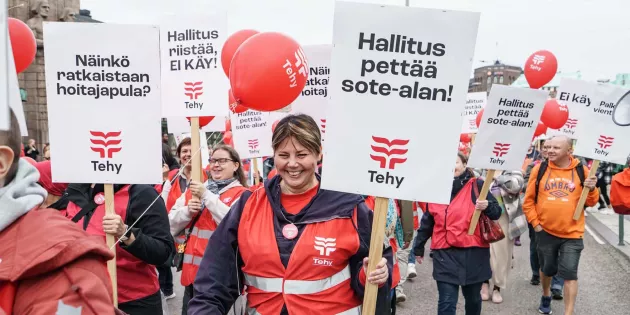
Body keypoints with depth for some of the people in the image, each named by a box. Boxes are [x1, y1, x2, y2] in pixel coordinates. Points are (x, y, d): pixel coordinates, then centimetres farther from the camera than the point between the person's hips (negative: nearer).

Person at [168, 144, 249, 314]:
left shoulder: (241, 194, -4)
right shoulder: (197, 188, 14)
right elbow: (171, 226, 12)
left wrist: (207, 196, -18)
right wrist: (187, 211, -9)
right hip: (192, 270, 6)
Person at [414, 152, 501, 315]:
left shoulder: (477, 185, -2)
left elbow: (497, 213, -2)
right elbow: (427, 222, 14)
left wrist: (487, 206, -24)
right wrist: (419, 247, 20)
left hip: (473, 252, -1)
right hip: (445, 254, 1)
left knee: (473, 298, 18)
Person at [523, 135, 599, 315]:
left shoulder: (581, 170, -4)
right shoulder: (540, 169, -4)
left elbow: (591, 202, 2)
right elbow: (528, 200, 2)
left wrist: (591, 189, -17)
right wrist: (535, 223, -4)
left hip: (572, 233, -1)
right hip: (545, 231, 2)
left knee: (569, 274, -1)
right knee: (547, 269, 19)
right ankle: (546, 296, 45)